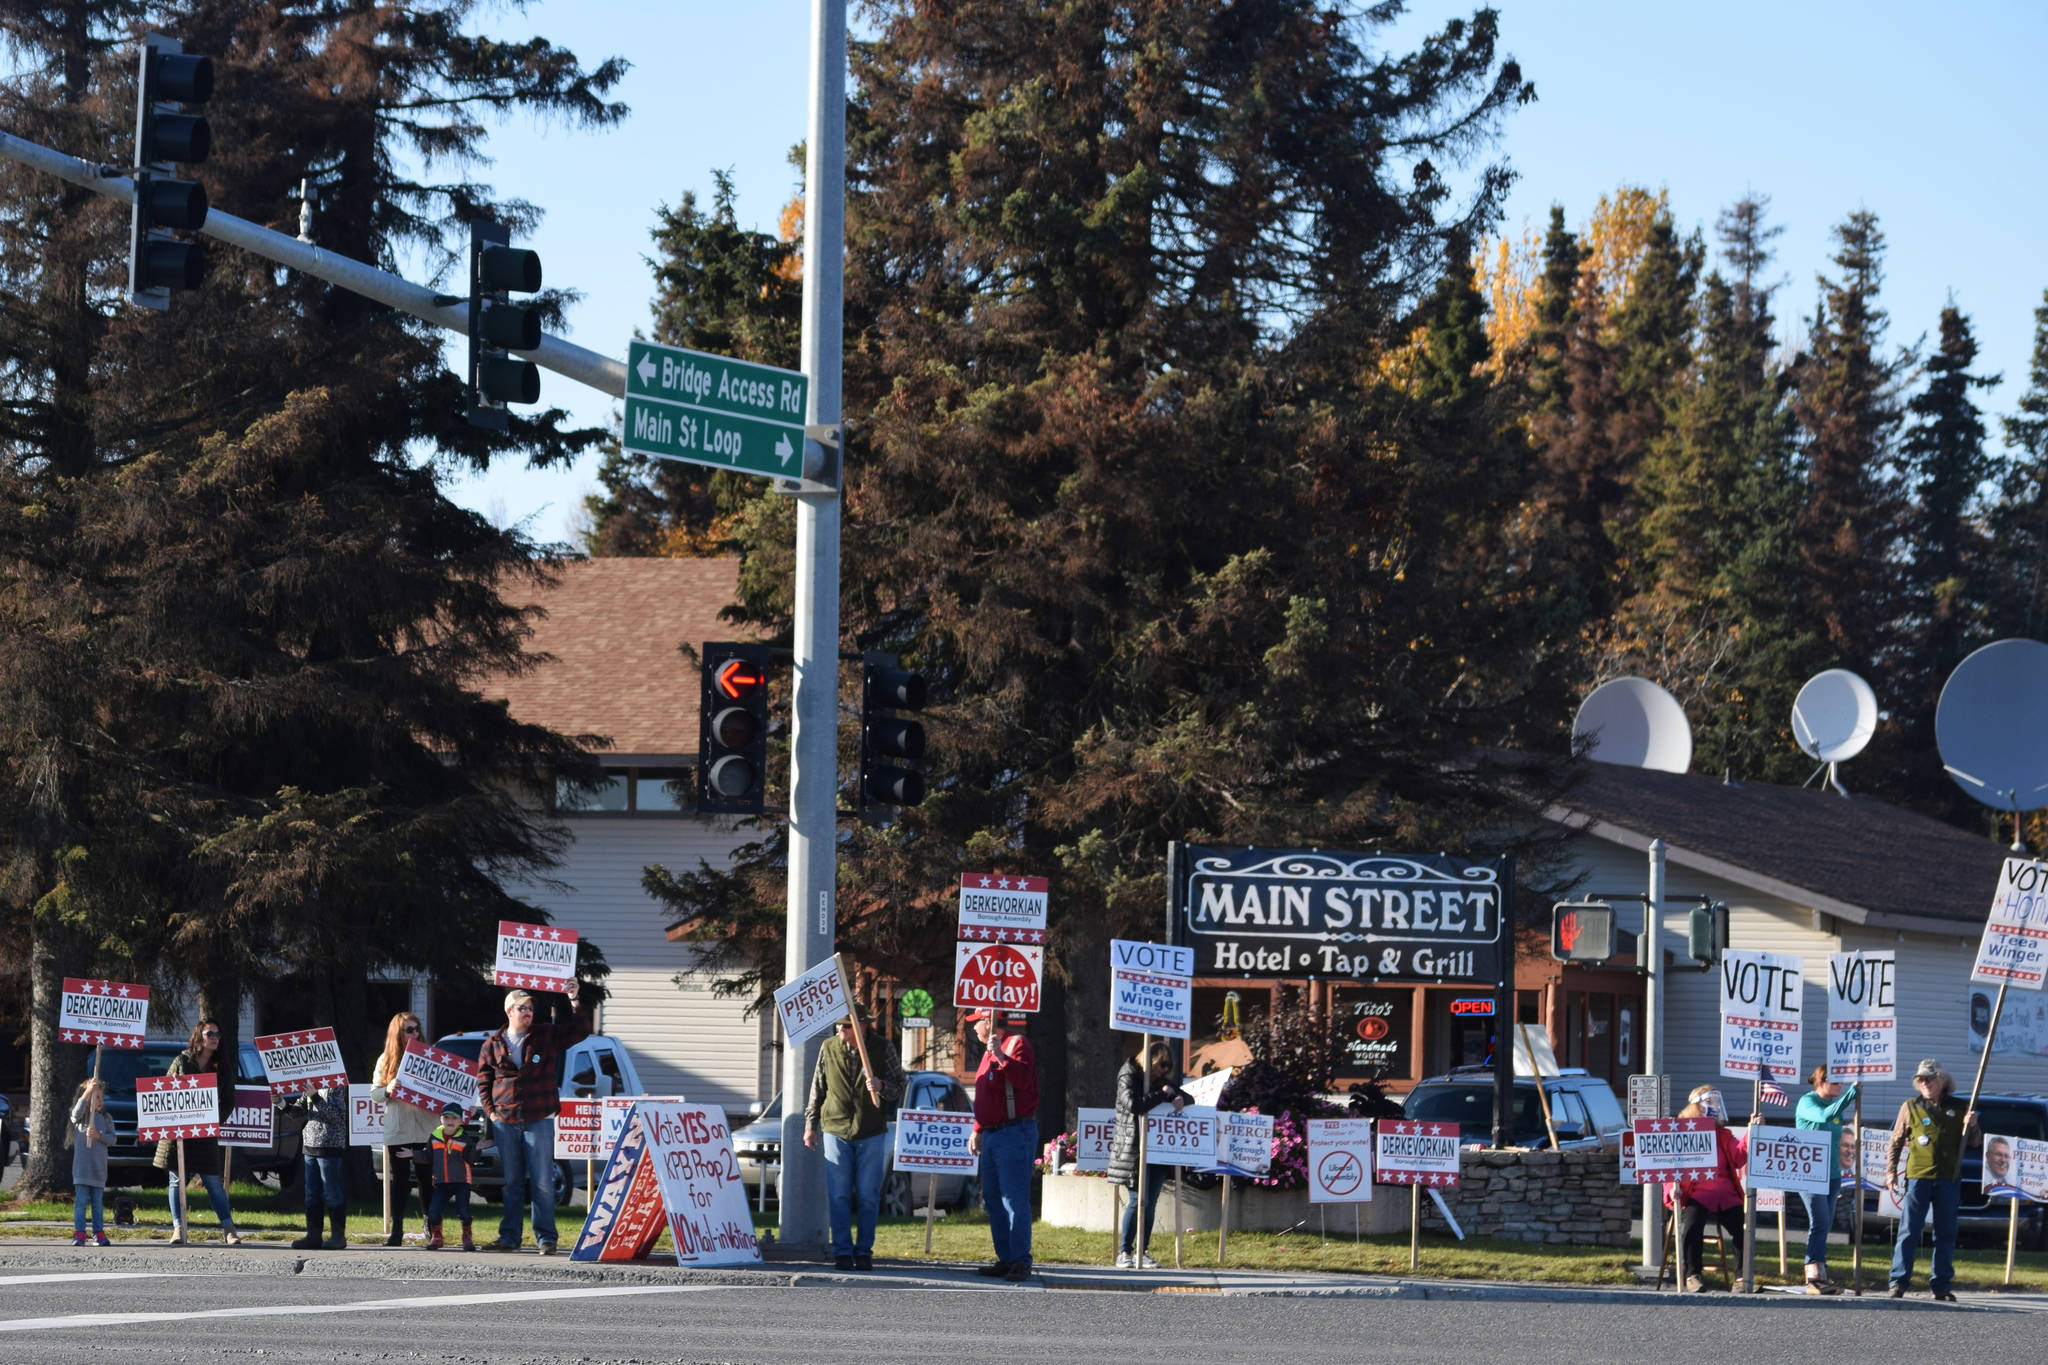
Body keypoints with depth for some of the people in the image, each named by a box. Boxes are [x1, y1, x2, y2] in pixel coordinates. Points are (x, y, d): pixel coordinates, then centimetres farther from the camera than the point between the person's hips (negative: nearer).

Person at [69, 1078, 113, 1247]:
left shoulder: (106, 1118, 10)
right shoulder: (79, 1117, 2)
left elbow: (112, 1138, 3)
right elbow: (77, 1112, -22)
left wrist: (99, 1136, -18)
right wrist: (89, 1091, -31)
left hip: (99, 1167, 3)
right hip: (81, 1166, -3)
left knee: (98, 1202, 7)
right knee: (81, 1201, -5)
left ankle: (99, 1233, 11)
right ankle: (79, 1234, -4)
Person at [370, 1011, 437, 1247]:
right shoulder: (386, 1060, 9)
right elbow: (374, 1091, 8)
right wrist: (388, 1090, -12)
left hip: (424, 1129, -1)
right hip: (396, 1130, 1)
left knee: (426, 1180, 1)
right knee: (400, 1181, 4)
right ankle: (396, 1231, 7)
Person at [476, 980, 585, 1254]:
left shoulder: (546, 1036, 5)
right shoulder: (493, 1045, 8)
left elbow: (579, 1032, 1)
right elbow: (483, 1081, 13)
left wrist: (574, 1002, -9)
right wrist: (490, 1112, 3)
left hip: (539, 1121, -2)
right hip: (505, 1123, 2)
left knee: (542, 1183, -4)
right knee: (512, 1183, 9)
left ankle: (545, 1238, 0)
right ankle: (509, 1237, 14)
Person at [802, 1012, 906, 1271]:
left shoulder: (883, 1050, -2)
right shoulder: (828, 1049, 4)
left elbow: (899, 1087, 3)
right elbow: (817, 1088, 12)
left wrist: (882, 1087, -19)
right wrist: (811, 1124, 10)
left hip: (871, 1135, -1)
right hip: (836, 1131, 1)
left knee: (868, 1196, 1)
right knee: (838, 1196, -2)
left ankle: (864, 1251, 10)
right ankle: (843, 1252, 4)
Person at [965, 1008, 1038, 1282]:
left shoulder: (1016, 1044, -7)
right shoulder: (989, 1052, 21)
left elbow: (1023, 1080, -24)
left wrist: (1001, 1057, -30)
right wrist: (977, 1130, 24)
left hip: (1014, 1133, -10)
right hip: (992, 1136, 10)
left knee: (1014, 1200, -11)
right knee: (993, 1200, 10)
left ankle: (1021, 1262, -11)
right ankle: (1006, 1260, 14)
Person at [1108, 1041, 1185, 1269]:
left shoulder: (1161, 1080, 18)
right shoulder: (1129, 1077, -3)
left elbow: (1185, 1096, 24)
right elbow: (1133, 1105, -19)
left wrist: (1180, 1099, 0)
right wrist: (1162, 1095, -13)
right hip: (1134, 1149, -7)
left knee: (1150, 1202, 5)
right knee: (1137, 1201, -10)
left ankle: (1142, 1252, 9)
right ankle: (1124, 1253, -4)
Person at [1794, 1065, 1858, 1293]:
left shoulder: (1835, 1104, 15)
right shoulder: (1807, 1102, -7)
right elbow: (1825, 1116, -28)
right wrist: (1852, 1091, -27)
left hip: (1831, 1174, 7)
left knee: (1825, 1226, 5)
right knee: (1819, 1223, -15)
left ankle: (1819, 1277, 6)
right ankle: (1814, 1277, -18)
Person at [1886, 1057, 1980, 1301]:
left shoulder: (1957, 1108, 11)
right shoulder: (1911, 1108, 7)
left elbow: (1972, 1141, 18)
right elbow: (1895, 1143, 9)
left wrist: (1971, 1126, -4)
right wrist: (1890, 1173, 1)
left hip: (1949, 1180, 2)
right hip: (1918, 1177, -2)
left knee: (1946, 1234, 5)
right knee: (1909, 1232, -6)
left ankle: (1941, 1285, 11)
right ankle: (1898, 1282, -4)